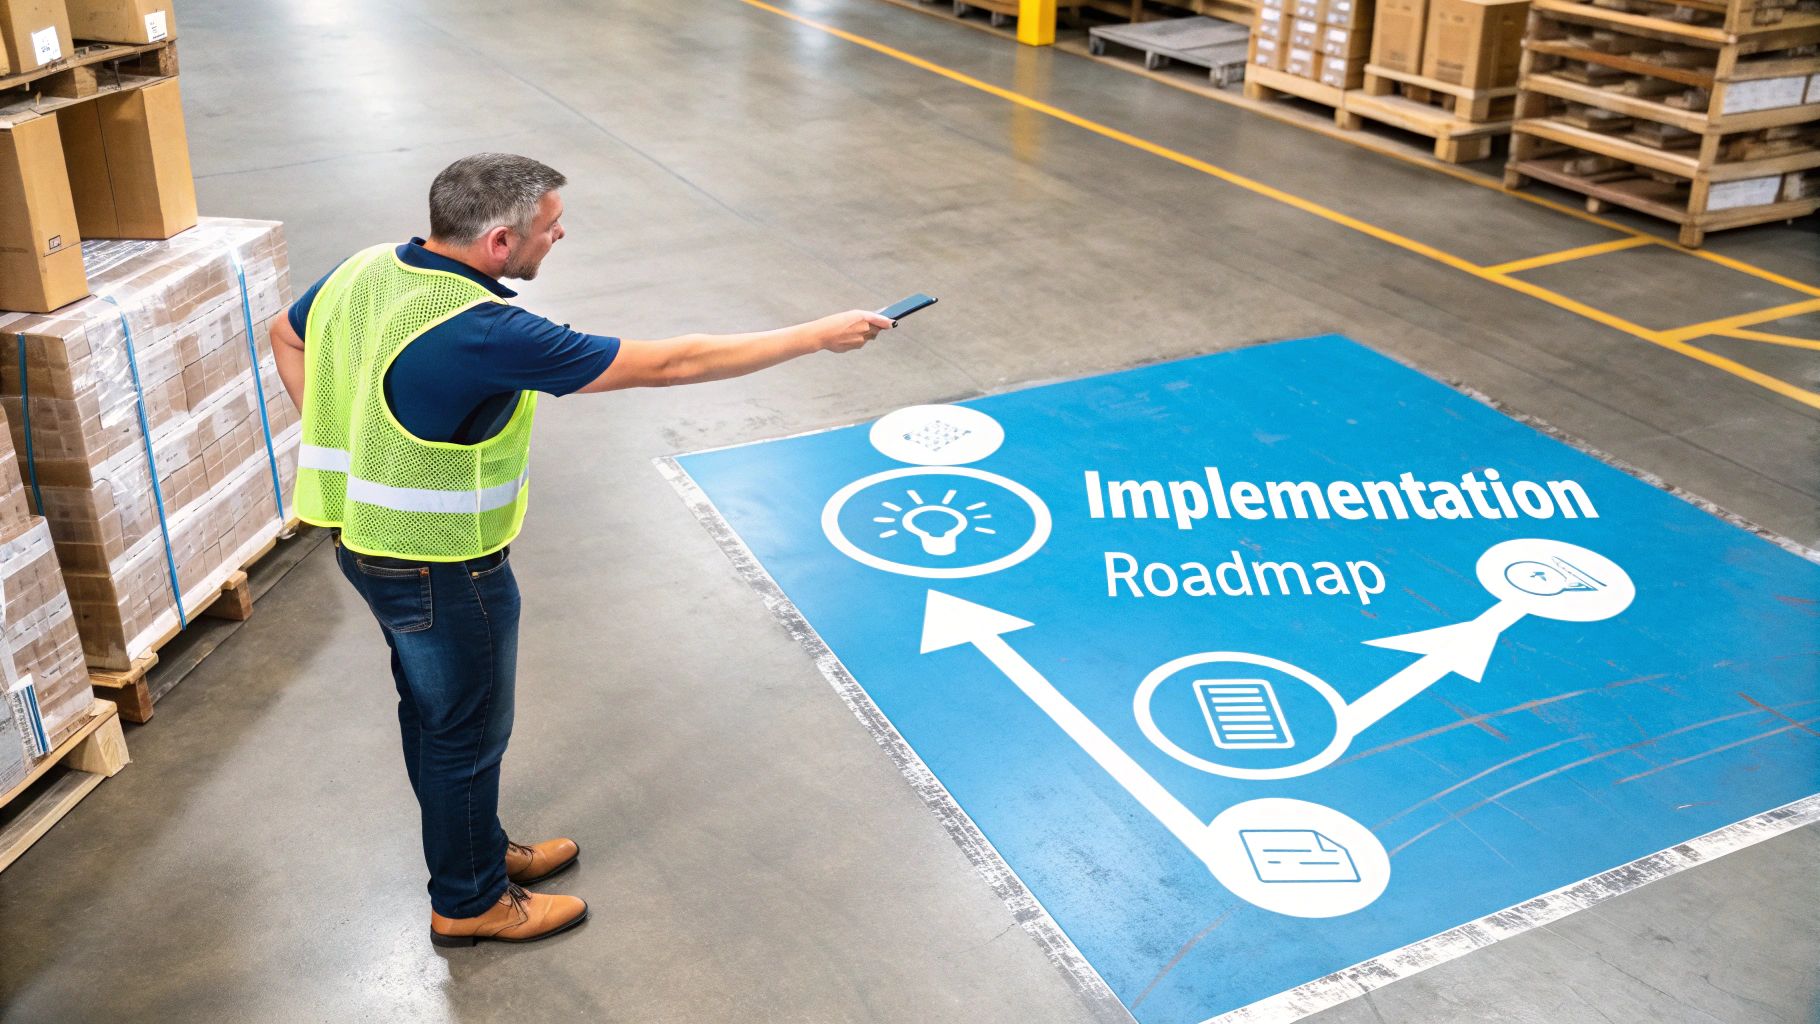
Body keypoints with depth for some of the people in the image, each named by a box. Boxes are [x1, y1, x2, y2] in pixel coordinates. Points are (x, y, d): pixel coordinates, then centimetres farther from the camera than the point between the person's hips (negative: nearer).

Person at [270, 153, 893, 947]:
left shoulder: (364, 271, -6)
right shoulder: (481, 334, -32)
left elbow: (287, 336, 16)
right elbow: (668, 365, -29)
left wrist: (354, 448, 12)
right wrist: (818, 336, -21)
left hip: (369, 543, 9)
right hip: (442, 571, -9)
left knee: (433, 711, 25)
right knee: (467, 733, 12)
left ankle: (476, 849, 46)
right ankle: (468, 903, 33)